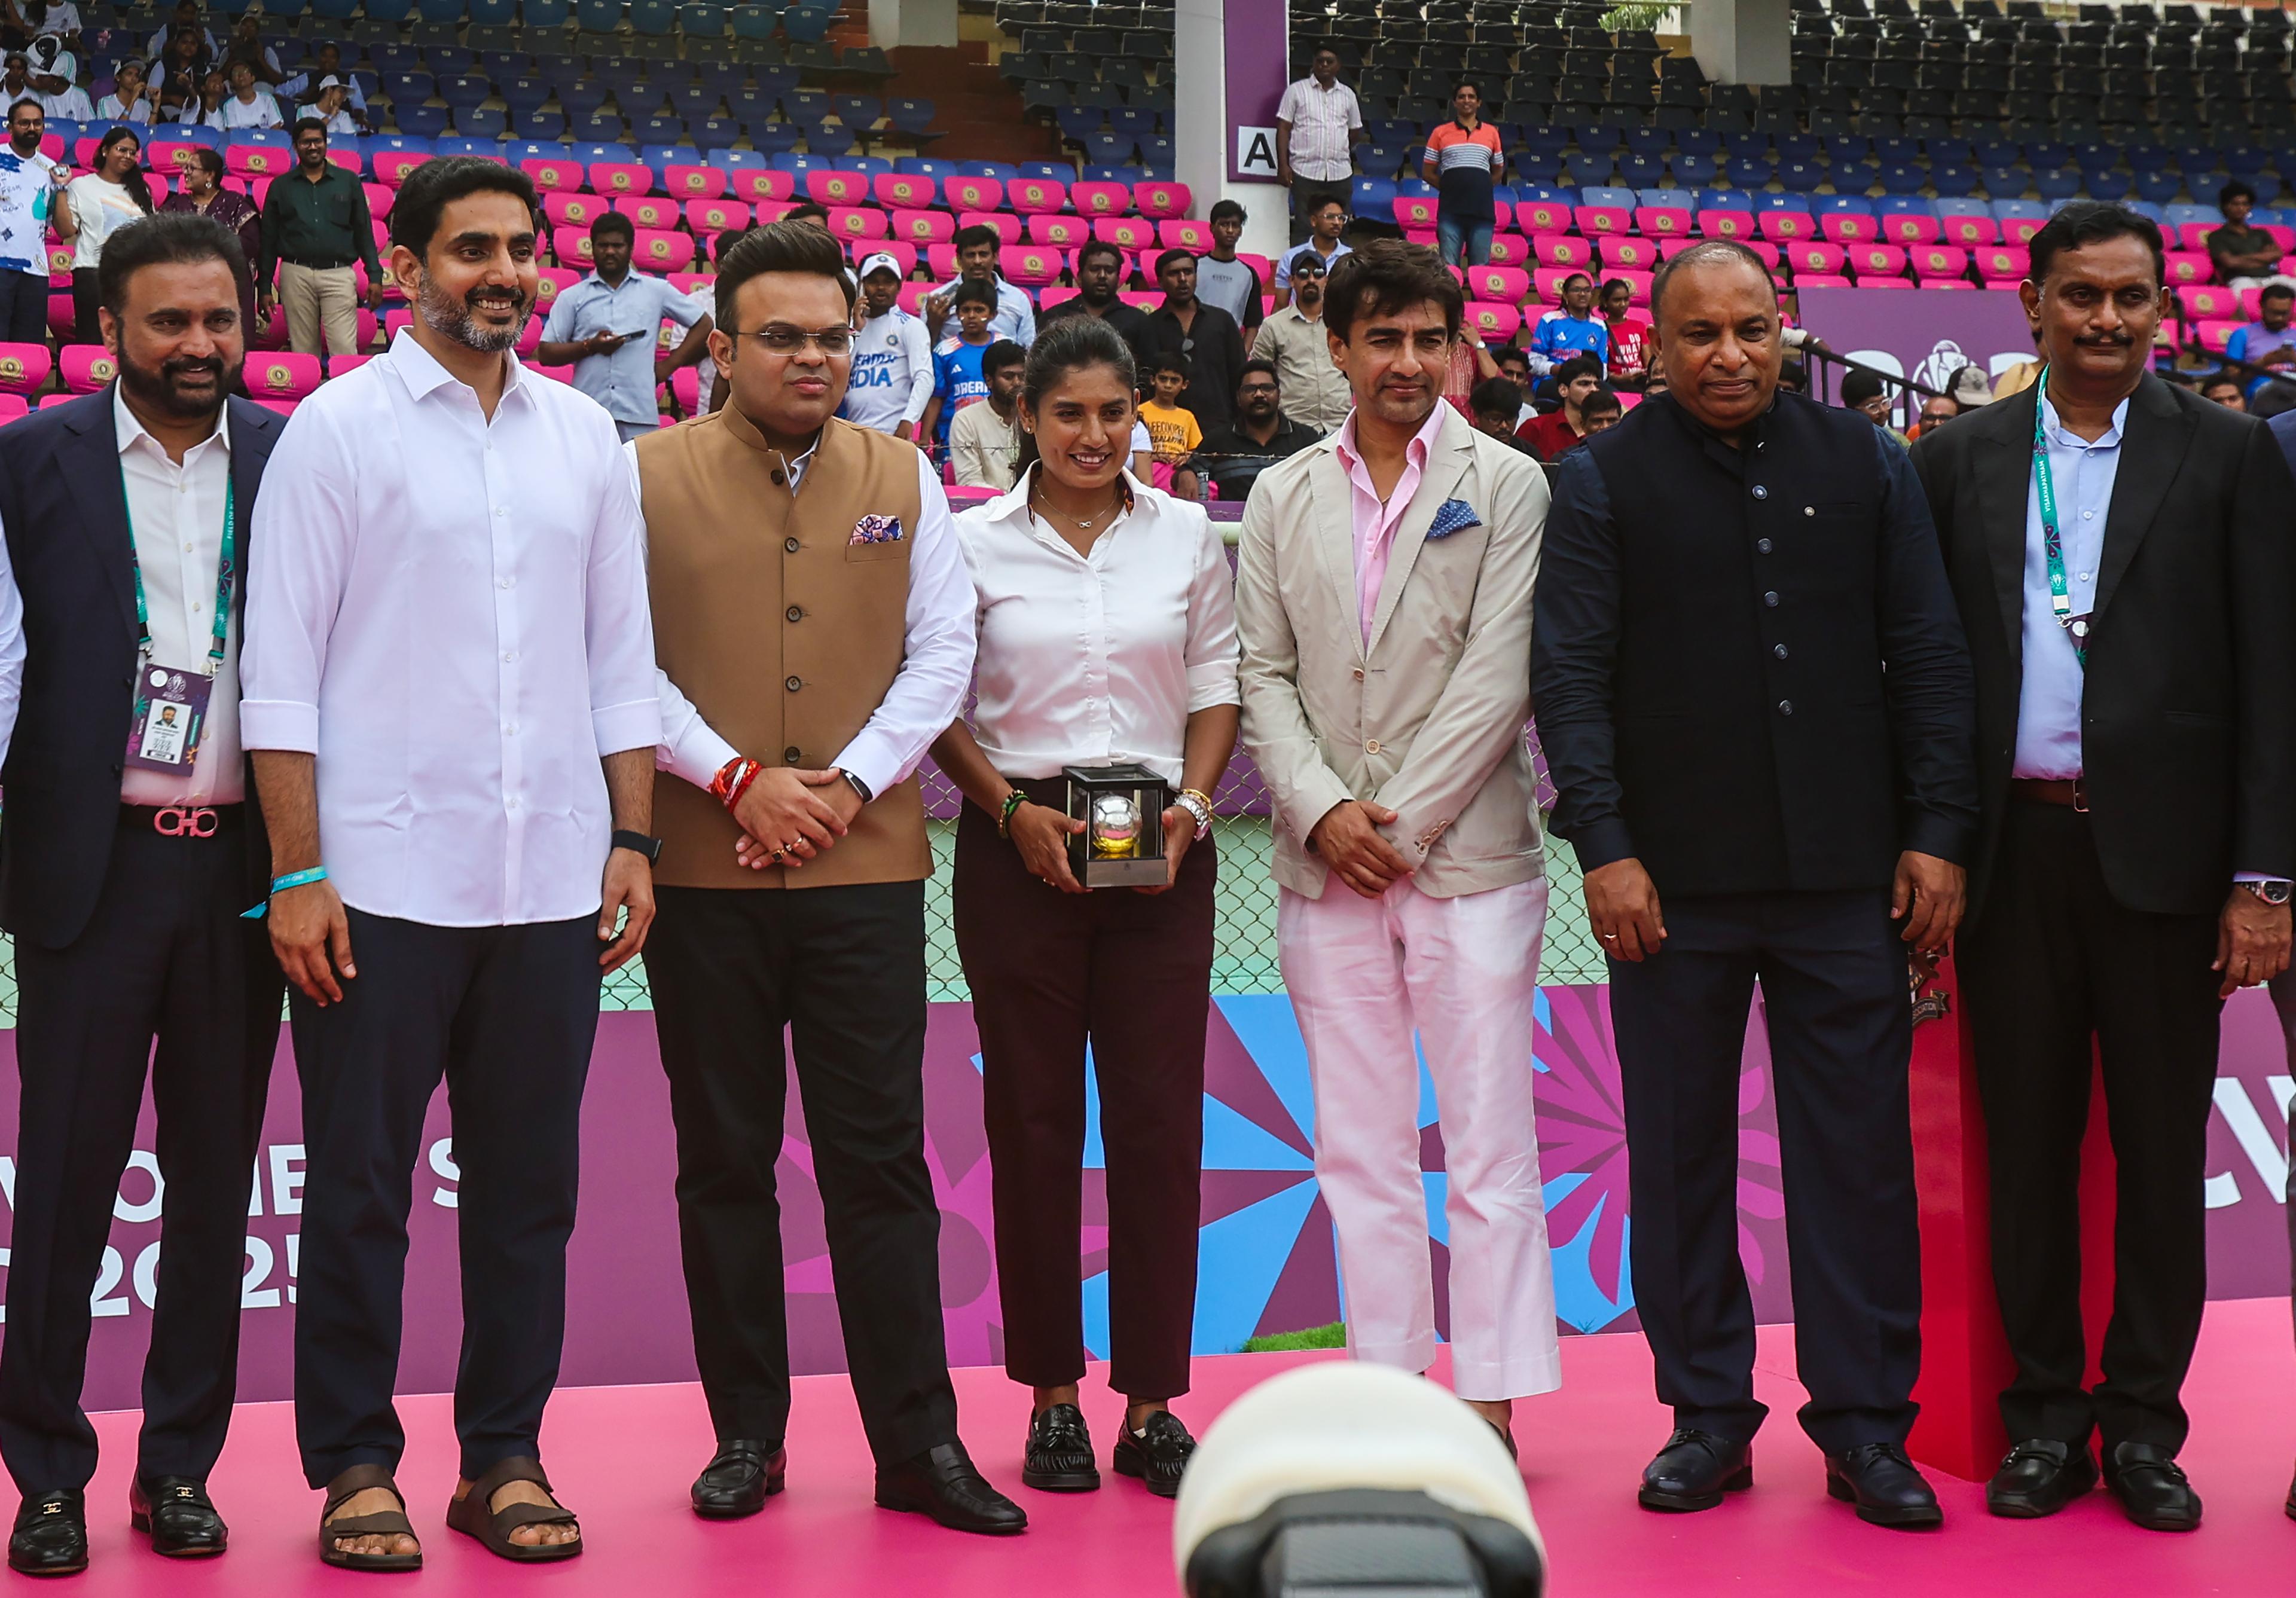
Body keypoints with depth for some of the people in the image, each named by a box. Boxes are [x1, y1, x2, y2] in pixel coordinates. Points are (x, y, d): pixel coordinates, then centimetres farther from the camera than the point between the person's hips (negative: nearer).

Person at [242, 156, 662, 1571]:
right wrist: (298, 875, -9)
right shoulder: (338, 429, 0)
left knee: (529, 1184, 8)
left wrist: (633, 838, 7)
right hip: (381, 874, -4)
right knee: (361, 1186, 3)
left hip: (550, 879, 4)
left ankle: (506, 1456, 18)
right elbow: (284, 668, -3)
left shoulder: (585, 438, 12)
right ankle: (356, 1465, 14)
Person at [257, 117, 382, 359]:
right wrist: (264, 287, 8)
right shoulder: (281, 186, 12)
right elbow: (268, 240, 13)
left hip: (339, 274, -1)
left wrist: (375, 276, 2)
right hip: (296, 274, 1)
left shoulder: (348, 181, 11)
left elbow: (364, 231, 11)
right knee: (302, 351, 2)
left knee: (345, 352, -11)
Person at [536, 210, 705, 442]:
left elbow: (703, 325, 17)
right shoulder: (572, 297, 12)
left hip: (639, 415, 0)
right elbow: (545, 354, 8)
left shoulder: (657, 291, 13)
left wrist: (669, 364, 9)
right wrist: (590, 346, -7)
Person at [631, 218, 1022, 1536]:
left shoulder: (903, 479, 9)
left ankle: (919, 1442, 8)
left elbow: (944, 652, 5)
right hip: (702, 870, -1)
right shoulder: (648, 477, 1)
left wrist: (846, 785, -7)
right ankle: (748, 1433, 18)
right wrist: (737, 779, -11)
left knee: (882, 1157, 2)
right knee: (724, 1162, 7)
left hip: (868, 868, 1)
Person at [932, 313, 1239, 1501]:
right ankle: (1053, 1396, 13)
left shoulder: (1187, 537, 6)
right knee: (1034, 1118, 3)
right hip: (1020, 845, -1)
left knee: (1161, 1115, 0)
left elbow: (1216, 686, 10)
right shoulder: (973, 544, 1)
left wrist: (1190, 803, -5)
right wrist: (1012, 809, -10)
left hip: (1159, 845, 1)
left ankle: (1151, 1404, 8)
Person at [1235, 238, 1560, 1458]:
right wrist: (1323, 810, -8)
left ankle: (1490, 1400, 4)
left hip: (1469, 854, -3)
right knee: (1359, 1149, 7)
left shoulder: (1507, 486, 1)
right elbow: (1265, 675, 7)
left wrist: (1400, 821, -10)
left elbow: (1499, 680, -6)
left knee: (1489, 1144, -2)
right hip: (1325, 864, 3)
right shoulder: (1283, 497, 12)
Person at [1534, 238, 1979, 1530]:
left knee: (1860, 1146, 3)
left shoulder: (1864, 463, 10)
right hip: (1673, 880, -1)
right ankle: (1707, 1415, 17)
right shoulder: (1603, 481, 4)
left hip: (1847, 873, 1)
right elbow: (1571, 677, -1)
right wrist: (1605, 849, -10)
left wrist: (1940, 834, 1)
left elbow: (1930, 657, 9)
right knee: (1680, 1154, 5)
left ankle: (1866, 1421, 13)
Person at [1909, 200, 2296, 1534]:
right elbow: (1919, 663, 7)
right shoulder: (1959, 462, 8)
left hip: (2162, 854, -1)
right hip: (2011, 854, 2)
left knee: (2162, 1151, 5)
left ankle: (2143, 1423, 16)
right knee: (2026, 1146, 8)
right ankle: (2044, 1414, 19)